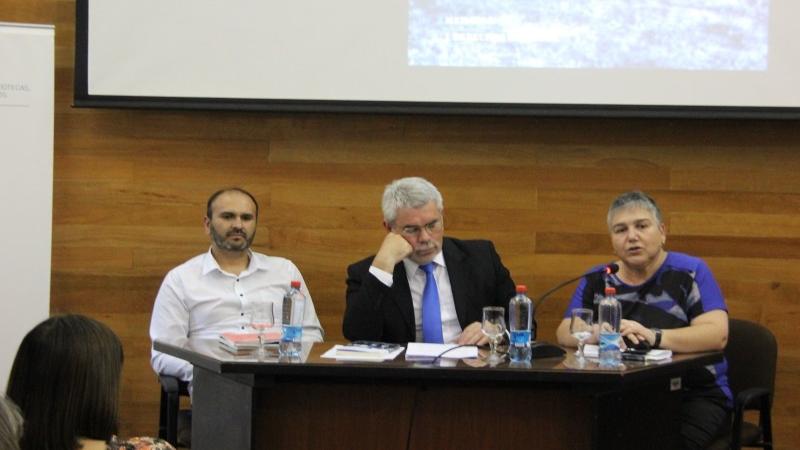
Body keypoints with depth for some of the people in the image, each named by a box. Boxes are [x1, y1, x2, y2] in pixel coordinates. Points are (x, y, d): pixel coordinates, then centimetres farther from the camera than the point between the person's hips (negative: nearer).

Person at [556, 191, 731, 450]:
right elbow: (565, 333, 2)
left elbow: (717, 335, -14)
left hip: (693, 396, -3)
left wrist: (654, 337, -27)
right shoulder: (596, 281, 13)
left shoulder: (690, 273, 0)